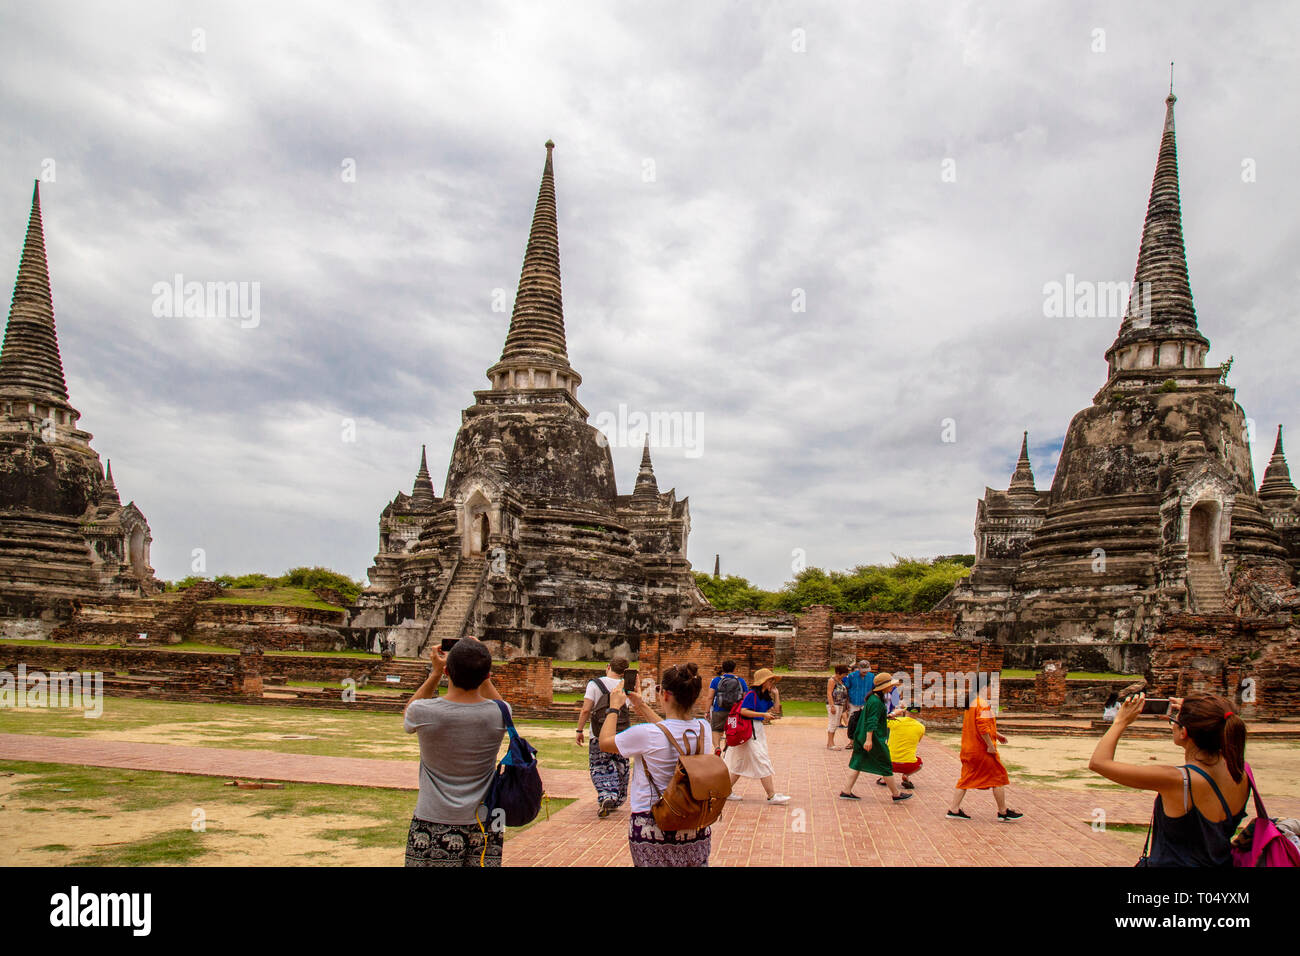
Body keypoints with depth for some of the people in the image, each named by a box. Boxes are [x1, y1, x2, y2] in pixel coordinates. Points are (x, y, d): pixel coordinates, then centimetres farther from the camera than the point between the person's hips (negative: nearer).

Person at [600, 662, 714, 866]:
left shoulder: (646, 734, -20)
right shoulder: (704, 729, -4)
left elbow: (604, 742, -2)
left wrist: (614, 707, 12)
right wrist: (642, 706, 25)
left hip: (654, 831, -5)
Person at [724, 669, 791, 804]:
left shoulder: (765, 696, 13)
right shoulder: (752, 694, -14)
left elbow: (776, 709, 18)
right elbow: (743, 711, -22)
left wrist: (776, 694, 10)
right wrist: (763, 714, -22)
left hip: (759, 729, 10)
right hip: (750, 730, -10)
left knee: (742, 762, 13)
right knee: (762, 762, -7)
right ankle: (772, 796, -3)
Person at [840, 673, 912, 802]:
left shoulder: (873, 698, 11)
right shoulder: (876, 702, -21)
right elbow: (871, 722, -26)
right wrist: (869, 739, -29)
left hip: (862, 737, 10)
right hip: (875, 738, -10)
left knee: (857, 763, 9)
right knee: (886, 766, 4)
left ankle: (846, 791, 8)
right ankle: (896, 794, 16)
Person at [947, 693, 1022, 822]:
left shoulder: (971, 702, 12)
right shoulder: (983, 703, -17)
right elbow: (982, 726, -26)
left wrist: (996, 735, 28)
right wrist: (990, 745, -21)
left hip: (968, 748, 9)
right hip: (982, 748, -9)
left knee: (966, 778, 12)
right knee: (998, 777, 6)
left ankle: (954, 810, 10)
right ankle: (1003, 812, 15)